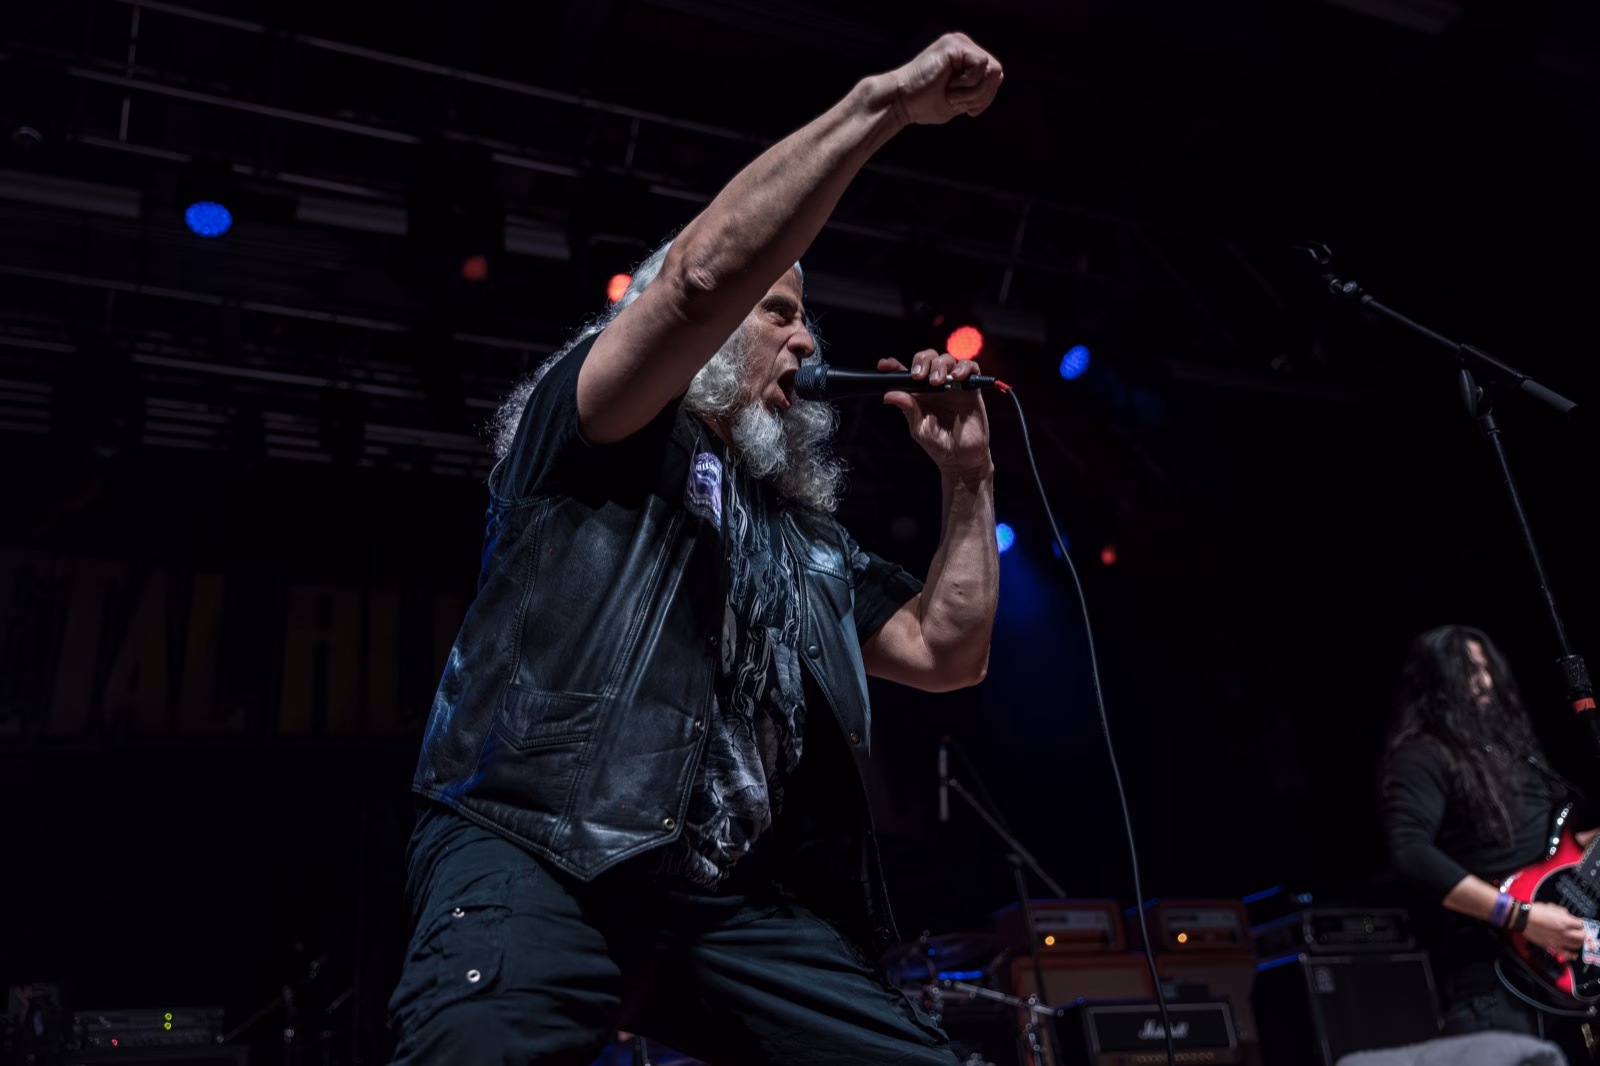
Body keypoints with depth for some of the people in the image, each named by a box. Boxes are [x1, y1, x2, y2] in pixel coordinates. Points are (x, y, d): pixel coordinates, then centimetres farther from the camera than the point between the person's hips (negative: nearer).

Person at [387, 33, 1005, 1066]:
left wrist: (967, 476, 16)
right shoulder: (592, 430, 9)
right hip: (537, 856, -5)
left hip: (737, 902, 6)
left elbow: (948, 656, 22)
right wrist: (882, 102, -8)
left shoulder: (804, 534, 27)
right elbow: (705, 275, -9)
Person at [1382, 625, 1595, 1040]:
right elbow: (1409, 852, -24)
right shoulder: (1423, 756, -9)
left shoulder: (1510, 737, 17)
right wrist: (1519, 916, -24)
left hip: (1562, 939, 8)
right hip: (1490, 957, -8)